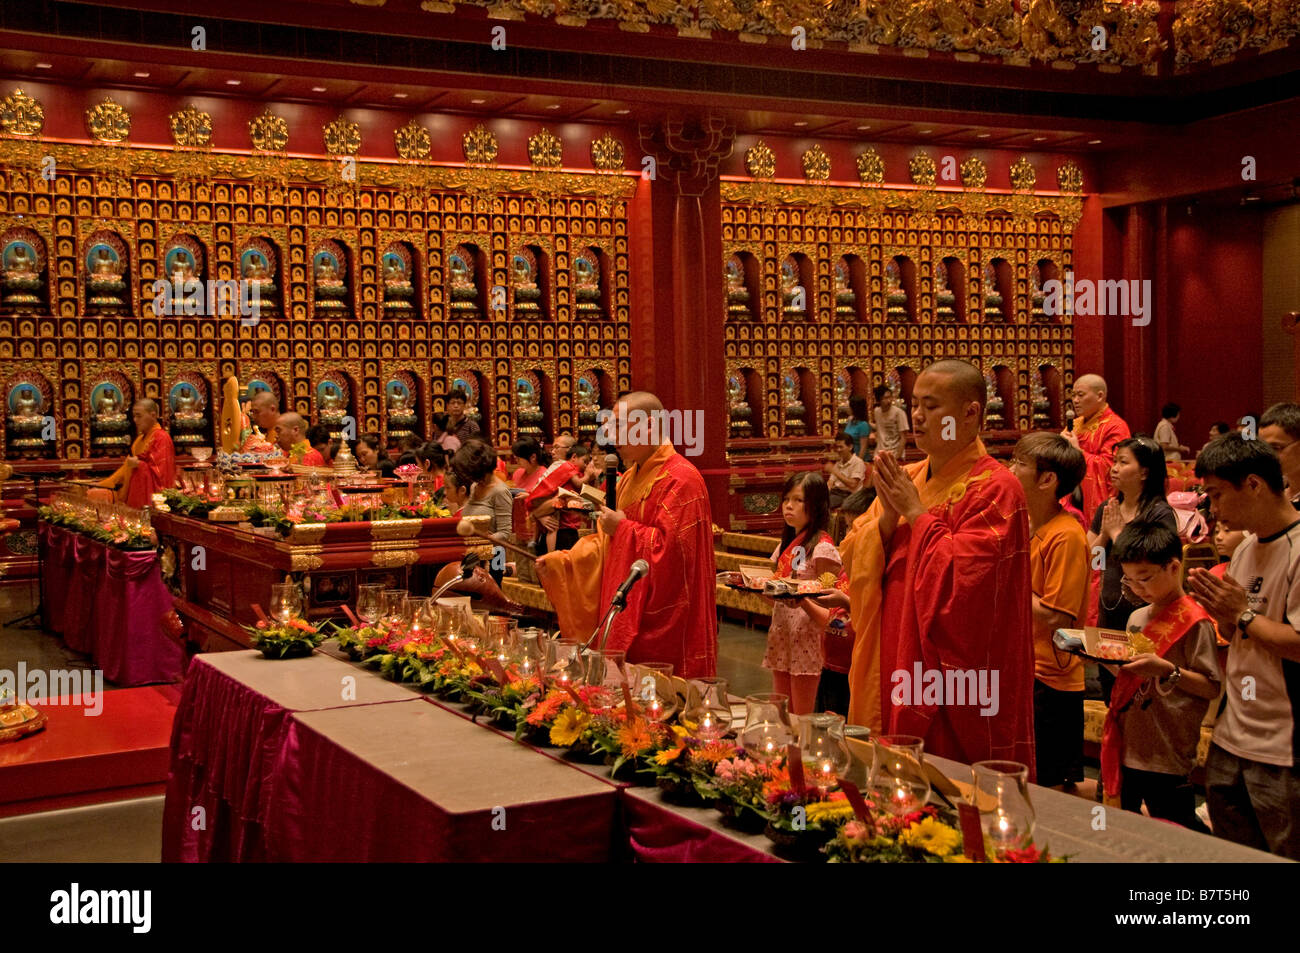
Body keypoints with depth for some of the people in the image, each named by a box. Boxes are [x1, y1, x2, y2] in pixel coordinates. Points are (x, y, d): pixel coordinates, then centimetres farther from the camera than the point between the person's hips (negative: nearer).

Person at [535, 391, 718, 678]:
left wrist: (623, 528, -14)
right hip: (628, 617, 9)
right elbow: (606, 541, 17)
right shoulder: (630, 479, 15)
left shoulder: (680, 479, -15)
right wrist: (558, 562, 5)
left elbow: (672, 548, -24)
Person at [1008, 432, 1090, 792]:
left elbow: (1056, 617, -23)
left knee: (1049, 789, 0)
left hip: (1051, 681, -9)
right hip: (1025, 672, 9)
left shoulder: (1066, 536, -20)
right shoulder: (1027, 526, 9)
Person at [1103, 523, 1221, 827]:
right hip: (1129, 749, 8)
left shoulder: (1194, 622, -11)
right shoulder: (1138, 618, 12)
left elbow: (1212, 688, -14)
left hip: (1166, 755, -8)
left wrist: (1167, 670, -25)